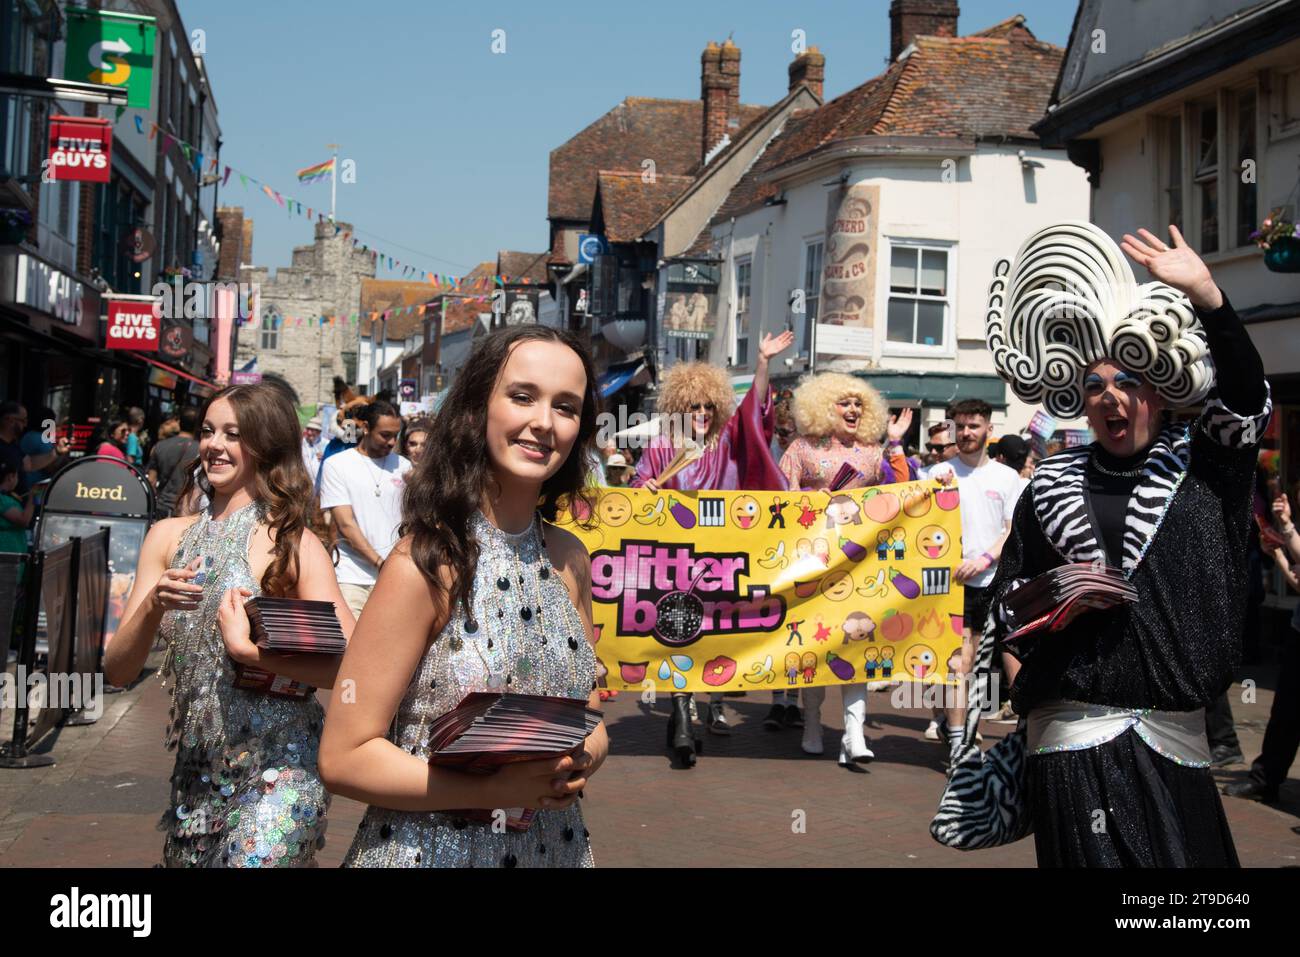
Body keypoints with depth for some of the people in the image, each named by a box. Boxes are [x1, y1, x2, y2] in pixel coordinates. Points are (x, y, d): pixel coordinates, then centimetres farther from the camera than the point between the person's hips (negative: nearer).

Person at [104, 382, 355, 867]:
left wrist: (247, 647, -23)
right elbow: (117, 670, 1)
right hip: (195, 771, 5)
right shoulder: (169, 536, 4)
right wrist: (152, 605, -16)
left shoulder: (293, 541, -9)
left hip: (276, 770, -5)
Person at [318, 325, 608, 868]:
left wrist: (584, 759, -13)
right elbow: (344, 759, -18)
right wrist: (495, 791, -26)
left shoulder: (569, 559, -2)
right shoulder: (425, 564, -19)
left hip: (555, 848, 5)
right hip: (429, 851, -5)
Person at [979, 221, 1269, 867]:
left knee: (1186, 857, 2)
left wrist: (1204, 292, -22)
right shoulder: (1052, 485, 10)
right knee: (1093, 857, -1)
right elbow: (1004, 601, 13)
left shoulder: (1200, 468, 7)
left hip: (1173, 736, 0)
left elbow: (1247, 395, -12)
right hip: (1073, 735, 0)